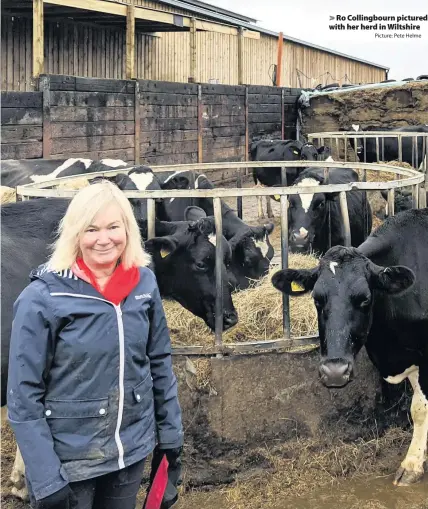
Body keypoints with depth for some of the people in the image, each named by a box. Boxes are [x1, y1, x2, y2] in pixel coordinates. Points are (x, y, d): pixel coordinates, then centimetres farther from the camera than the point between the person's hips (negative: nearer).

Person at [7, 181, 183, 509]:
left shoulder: (144, 283, -4)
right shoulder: (42, 297, -17)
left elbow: (160, 362, 6)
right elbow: (24, 395, -14)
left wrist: (171, 433, 7)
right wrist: (45, 480, -15)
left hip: (133, 450, 4)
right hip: (67, 460, -4)